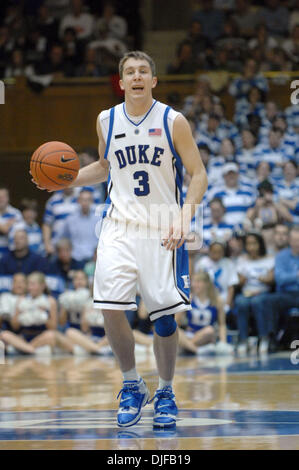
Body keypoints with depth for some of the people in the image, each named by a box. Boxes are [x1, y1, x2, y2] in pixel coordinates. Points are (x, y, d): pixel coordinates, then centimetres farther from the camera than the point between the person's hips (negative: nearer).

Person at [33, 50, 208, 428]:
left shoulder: (173, 121, -3)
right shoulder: (107, 121, 7)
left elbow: (198, 174, -2)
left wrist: (185, 215, -17)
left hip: (162, 228, -2)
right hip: (119, 225, 2)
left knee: (163, 315, -2)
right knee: (110, 307, -13)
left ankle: (165, 393, 18)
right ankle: (131, 386, 8)